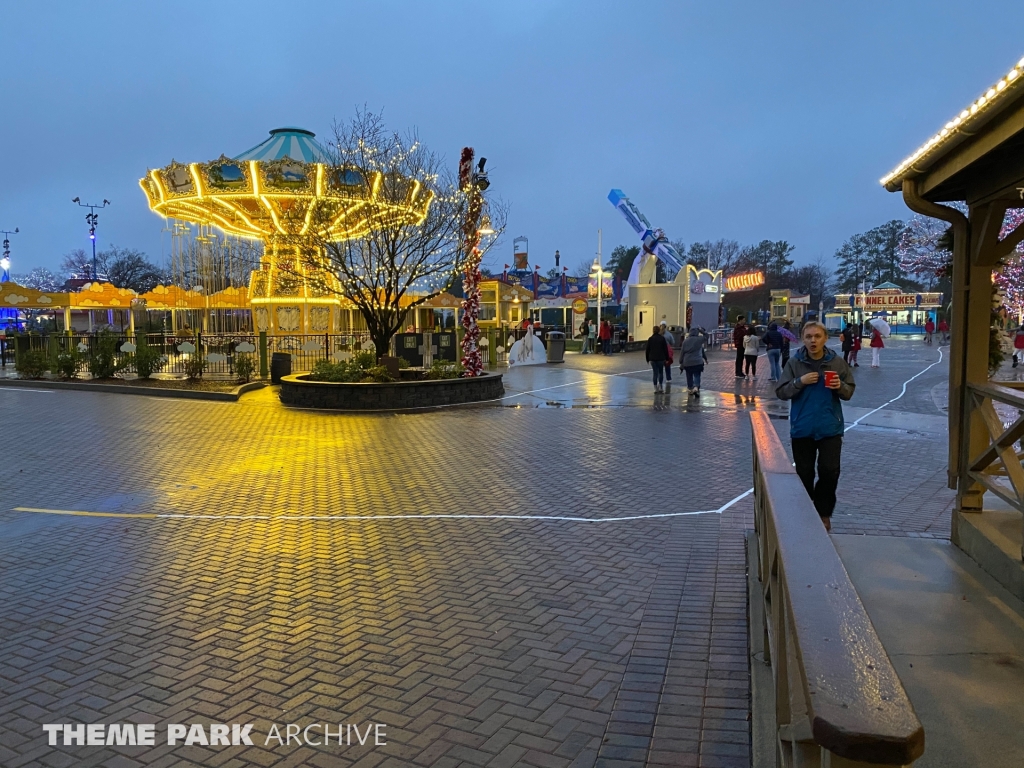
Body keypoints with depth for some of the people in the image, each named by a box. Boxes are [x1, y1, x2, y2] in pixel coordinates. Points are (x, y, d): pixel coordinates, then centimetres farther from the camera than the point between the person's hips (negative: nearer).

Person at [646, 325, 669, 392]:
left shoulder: (650, 339, 1)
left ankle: (656, 388, 2)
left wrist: (648, 359, 11)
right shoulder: (662, 338, -4)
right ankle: (660, 387, 4)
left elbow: (647, 350, 3)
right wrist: (667, 358, 3)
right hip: (661, 358, -1)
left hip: (653, 359, 1)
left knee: (655, 373, 4)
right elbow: (665, 349, -3)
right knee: (661, 372, 12)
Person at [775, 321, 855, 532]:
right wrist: (799, 381, -20)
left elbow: (849, 392, 5)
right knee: (804, 474, 10)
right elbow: (781, 392, -5)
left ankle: (824, 513, 18)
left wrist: (840, 386, -16)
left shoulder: (837, 362, -2)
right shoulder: (794, 363, -4)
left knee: (830, 472, -2)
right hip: (802, 428, 0)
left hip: (830, 428, 0)